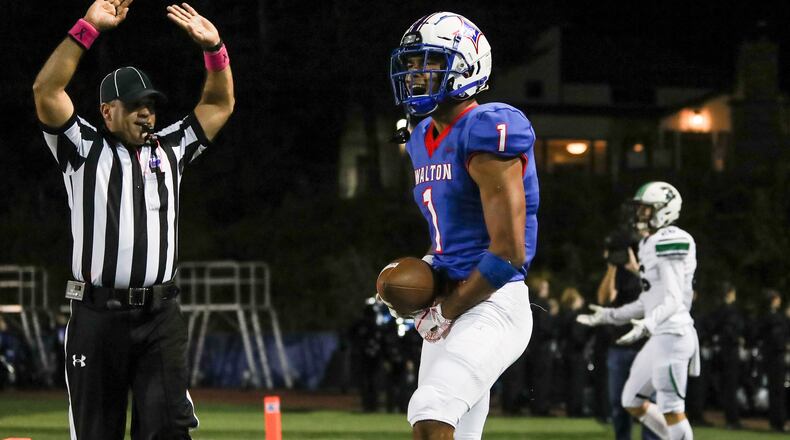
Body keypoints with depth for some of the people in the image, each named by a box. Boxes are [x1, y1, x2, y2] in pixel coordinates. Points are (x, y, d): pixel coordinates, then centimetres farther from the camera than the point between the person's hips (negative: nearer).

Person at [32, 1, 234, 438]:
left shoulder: (169, 148, 18)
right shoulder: (83, 149, 4)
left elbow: (220, 104, 20)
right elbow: (46, 91, -9)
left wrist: (213, 47, 5)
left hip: (160, 318, 3)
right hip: (97, 315, -3)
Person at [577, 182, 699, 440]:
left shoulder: (669, 243, -14)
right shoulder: (649, 245, 16)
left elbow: (673, 300, -21)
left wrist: (647, 326, -34)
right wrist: (610, 316, 23)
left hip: (673, 334, -11)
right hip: (660, 337, 11)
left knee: (672, 410, -7)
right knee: (633, 402, 14)